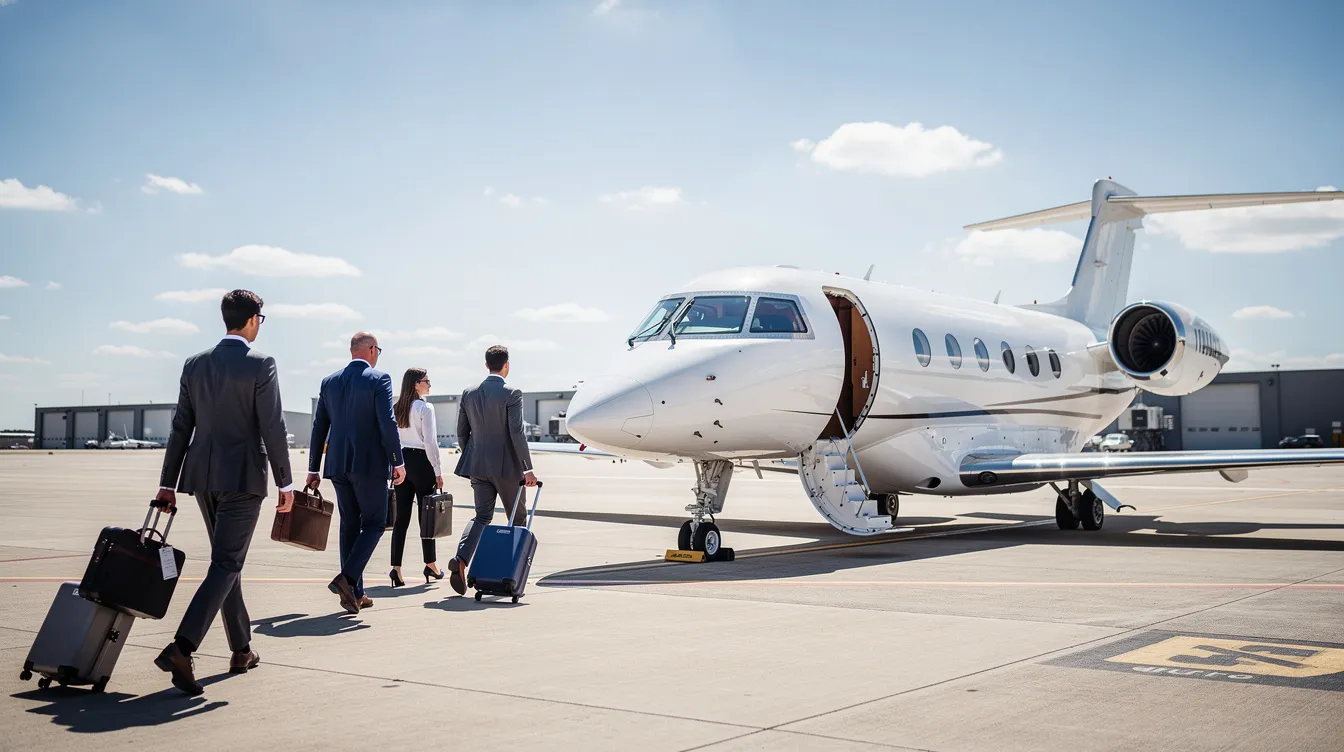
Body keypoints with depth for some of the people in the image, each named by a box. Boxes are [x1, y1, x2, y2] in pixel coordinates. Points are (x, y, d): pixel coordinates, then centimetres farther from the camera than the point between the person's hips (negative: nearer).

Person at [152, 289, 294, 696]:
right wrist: (285, 482, -5)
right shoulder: (260, 364, -9)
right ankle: (181, 647, -20)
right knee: (226, 564, -5)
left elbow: (181, 427, 9)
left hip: (202, 475, 6)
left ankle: (241, 650, 25)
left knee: (228, 559, 17)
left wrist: (167, 482, 12)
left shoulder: (195, 364, 8)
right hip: (243, 477, -6)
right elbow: (272, 427, -11)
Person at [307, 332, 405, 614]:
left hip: (338, 464, 6)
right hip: (370, 463, -5)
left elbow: (319, 428, 10)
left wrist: (313, 469, 15)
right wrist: (398, 462, -7)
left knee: (349, 526, 12)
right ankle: (347, 577, -14)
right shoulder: (379, 379, -7)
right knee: (374, 523, 5)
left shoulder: (329, 381, 10)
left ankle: (355, 593, 14)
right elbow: (387, 423, -14)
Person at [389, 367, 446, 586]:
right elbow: (430, 442, -12)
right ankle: (430, 564, 15)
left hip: (401, 461, 6)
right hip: (420, 461, -6)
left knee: (401, 516, 3)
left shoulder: (395, 409, 10)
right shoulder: (425, 408, -8)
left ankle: (396, 568, -4)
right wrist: (438, 472, -7)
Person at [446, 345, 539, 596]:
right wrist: (527, 468, -14)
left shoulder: (468, 394, 6)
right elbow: (517, 433, -17)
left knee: (482, 515, 9)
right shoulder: (512, 394, -11)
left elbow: (461, 433, 10)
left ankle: (460, 559, -15)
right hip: (506, 466, -5)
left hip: (478, 465, 5)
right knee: (518, 517, 12)